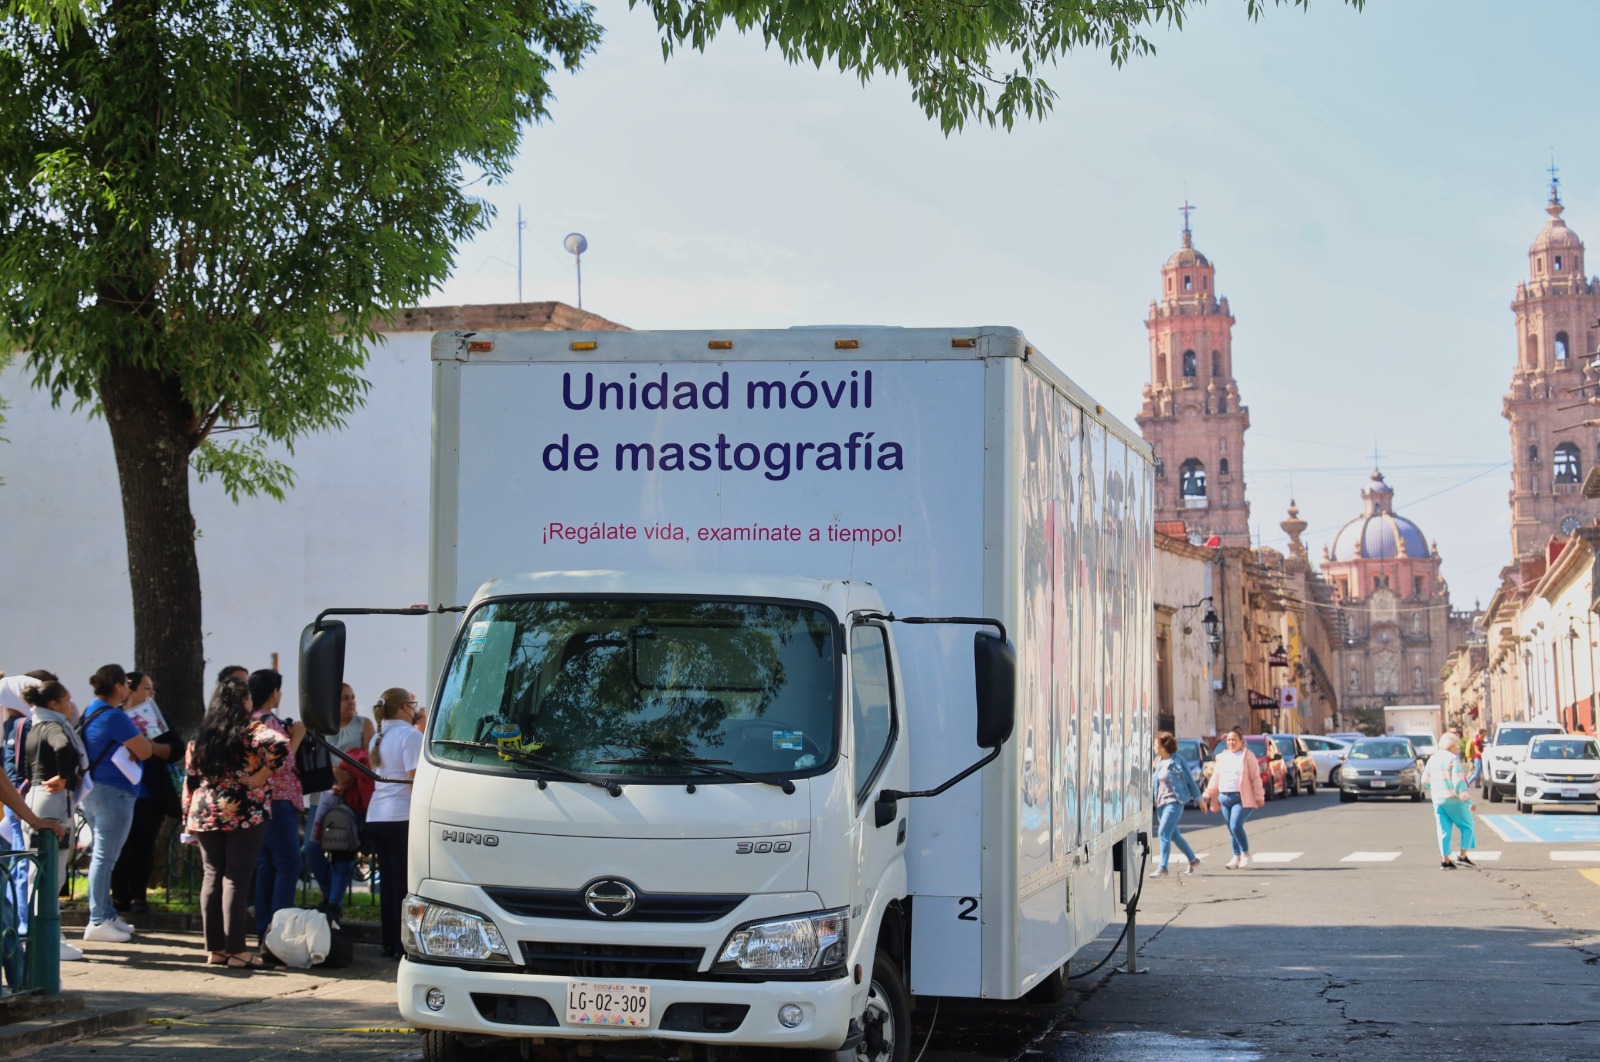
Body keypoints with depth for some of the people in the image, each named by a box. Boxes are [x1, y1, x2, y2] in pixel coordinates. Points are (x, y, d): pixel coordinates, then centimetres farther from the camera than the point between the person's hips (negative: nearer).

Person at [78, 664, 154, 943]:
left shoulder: (91, 712, 13)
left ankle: (107, 914, 23)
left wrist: (129, 749, 3)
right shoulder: (114, 717, -17)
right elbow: (144, 751, -13)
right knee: (104, 857, -7)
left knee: (103, 856, 16)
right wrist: (139, 738, 5)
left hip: (93, 792, 10)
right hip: (113, 793, -10)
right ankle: (98, 921, -5)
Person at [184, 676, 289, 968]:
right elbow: (280, 746, -25)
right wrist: (262, 776, -13)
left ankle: (215, 949, 12)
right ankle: (236, 951, -2)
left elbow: (190, 778, 11)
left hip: (205, 813, 5)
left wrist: (188, 818, 15)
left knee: (212, 877, 10)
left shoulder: (200, 735, 10)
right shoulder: (251, 729, -6)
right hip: (244, 813, -5)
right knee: (236, 878, -4)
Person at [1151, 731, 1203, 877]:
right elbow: (1153, 782, 19)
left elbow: (1190, 781, -3)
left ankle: (1162, 868, -14)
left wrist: (1198, 798, 3)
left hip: (1174, 802, -8)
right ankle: (1193, 859, 30)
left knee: (1163, 833, -15)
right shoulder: (1158, 762, 10)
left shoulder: (1178, 761, -10)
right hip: (1161, 802, 8)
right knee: (1173, 834, 14)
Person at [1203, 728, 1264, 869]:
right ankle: (1236, 857, 15)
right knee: (1231, 829, 6)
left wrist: (1258, 797, -10)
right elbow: (1215, 777, 20)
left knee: (1236, 826, -18)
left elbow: (1256, 778, -4)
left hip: (1242, 798, -6)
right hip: (1224, 798, 6)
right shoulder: (1222, 757, 17)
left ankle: (1245, 854, -1)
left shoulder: (1248, 756, 0)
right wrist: (1208, 794, 12)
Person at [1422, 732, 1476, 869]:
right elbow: (1458, 782, -17)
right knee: (1467, 826, 7)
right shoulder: (1453, 759, -12)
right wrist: (1467, 801, -15)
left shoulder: (1433, 759, 8)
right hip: (1454, 800, -6)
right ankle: (1462, 856, 0)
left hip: (1438, 800, 6)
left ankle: (1445, 860, 4)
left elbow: (1425, 780, 10)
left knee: (1444, 830, 8)